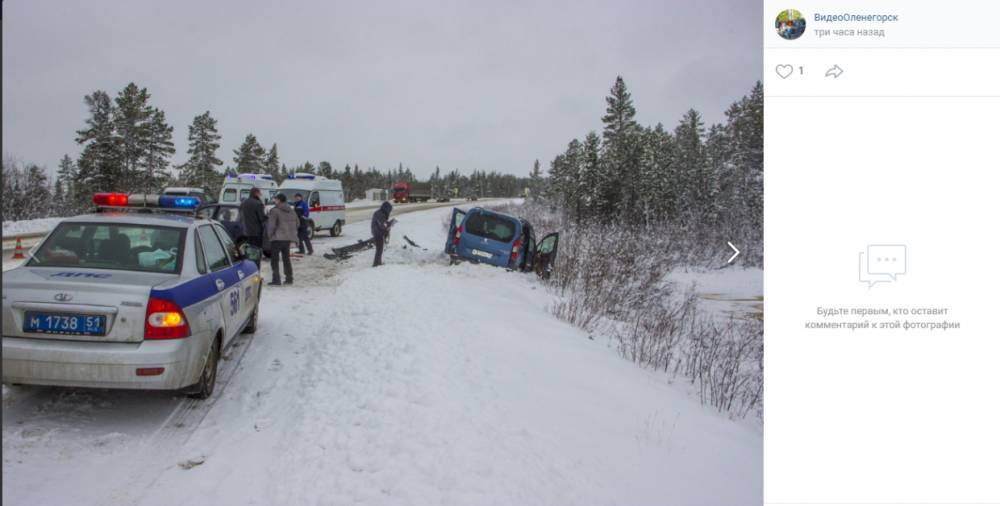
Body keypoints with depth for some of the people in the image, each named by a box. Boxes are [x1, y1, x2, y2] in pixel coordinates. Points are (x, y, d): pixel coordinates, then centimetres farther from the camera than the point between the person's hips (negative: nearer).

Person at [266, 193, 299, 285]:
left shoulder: (275, 211, -13)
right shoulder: (291, 211, 11)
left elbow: (271, 225, -17)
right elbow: (297, 224, 17)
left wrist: (270, 235, -3)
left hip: (278, 238, -7)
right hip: (288, 238, 7)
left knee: (274, 259, 1)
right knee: (286, 258, 18)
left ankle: (276, 280, -4)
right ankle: (289, 278, 19)